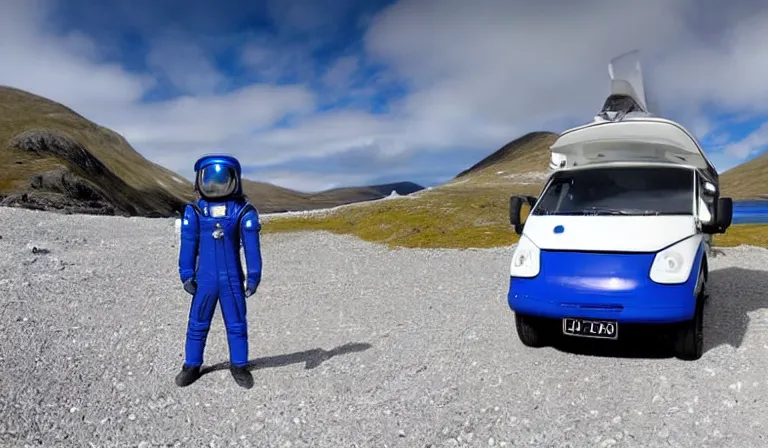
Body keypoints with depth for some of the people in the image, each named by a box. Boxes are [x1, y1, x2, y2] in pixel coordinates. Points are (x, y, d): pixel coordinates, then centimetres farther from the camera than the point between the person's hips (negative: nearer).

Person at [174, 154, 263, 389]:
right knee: (197, 324, 11)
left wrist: (253, 277, -6)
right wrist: (186, 276, -2)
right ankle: (192, 366, 27)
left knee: (237, 325, 10)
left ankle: (239, 366, 25)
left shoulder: (243, 210, -7)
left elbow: (252, 246, -5)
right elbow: (188, 245, 0)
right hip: (204, 280, 1)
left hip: (233, 280, -1)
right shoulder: (194, 210, -4)